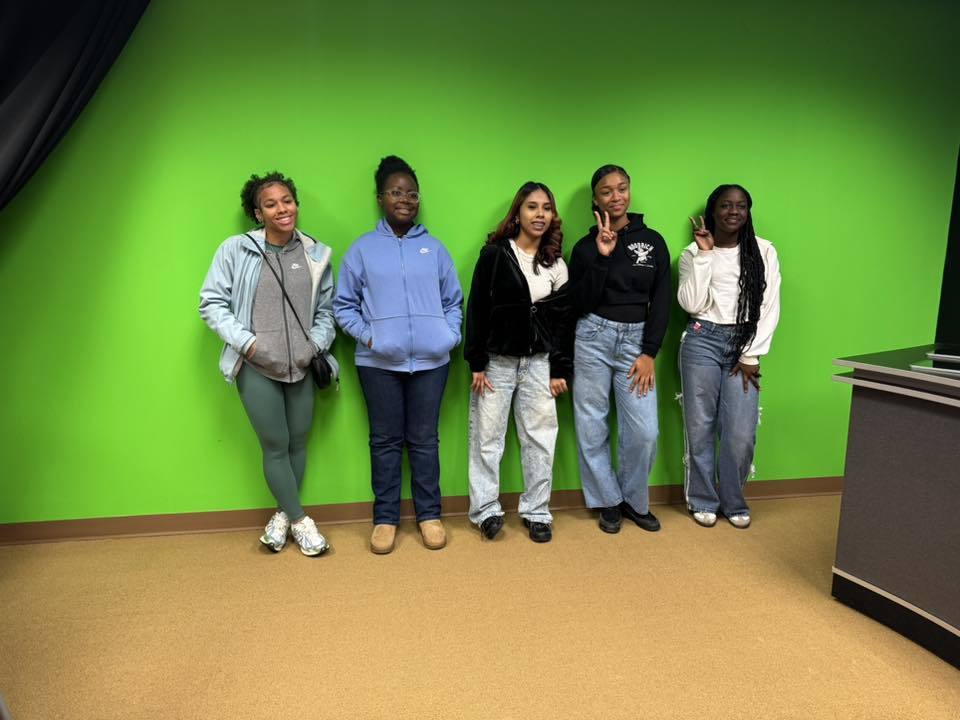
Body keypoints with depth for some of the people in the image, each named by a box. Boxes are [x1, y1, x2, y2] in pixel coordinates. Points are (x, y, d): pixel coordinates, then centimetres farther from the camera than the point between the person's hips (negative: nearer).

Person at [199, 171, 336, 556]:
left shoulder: (316, 254, 4)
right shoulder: (236, 249, -4)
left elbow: (325, 310, 12)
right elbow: (211, 302, -3)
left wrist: (317, 344, -1)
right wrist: (245, 341, -12)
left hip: (301, 367, 3)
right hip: (257, 367, -3)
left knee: (298, 442, 10)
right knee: (275, 445, 2)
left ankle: (283, 514, 30)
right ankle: (299, 520, 18)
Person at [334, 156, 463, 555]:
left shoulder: (434, 248, 9)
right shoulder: (362, 249, 4)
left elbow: (454, 301, 14)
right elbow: (343, 305, 6)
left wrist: (450, 335, 0)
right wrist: (366, 335, -7)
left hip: (430, 359, 1)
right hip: (379, 361, -1)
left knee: (425, 440, 9)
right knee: (385, 441, 8)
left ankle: (429, 514, 21)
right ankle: (385, 518, 19)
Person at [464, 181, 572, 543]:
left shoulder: (557, 264, 9)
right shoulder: (495, 254, -1)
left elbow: (563, 319, 9)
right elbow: (476, 310, -4)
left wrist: (560, 370, 4)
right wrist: (477, 363, -9)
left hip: (539, 363, 3)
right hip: (496, 361, -3)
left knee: (540, 438, 5)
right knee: (487, 437, 2)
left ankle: (537, 512, 18)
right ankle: (486, 510, 16)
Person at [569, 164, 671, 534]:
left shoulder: (653, 241, 6)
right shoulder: (586, 246, 3)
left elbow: (661, 301, 3)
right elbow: (580, 305, -7)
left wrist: (649, 353, -4)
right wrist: (602, 257, -14)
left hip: (637, 340, 1)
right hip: (594, 339, 0)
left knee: (645, 431, -3)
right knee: (592, 428, 4)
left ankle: (635, 501, 21)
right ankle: (608, 501, 23)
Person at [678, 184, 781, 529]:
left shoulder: (764, 252, 6)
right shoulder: (693, 253, 4)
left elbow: (770, 308, 3)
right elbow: (691, 304, -9)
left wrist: (752, 356, -3)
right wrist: (705, 253, -10)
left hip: (743, 344, 1)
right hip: (702, 341, -1)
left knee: (741, 432, -1)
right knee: (700, 426, 4)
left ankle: (733, 501, 20)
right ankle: (703, 500, 20)